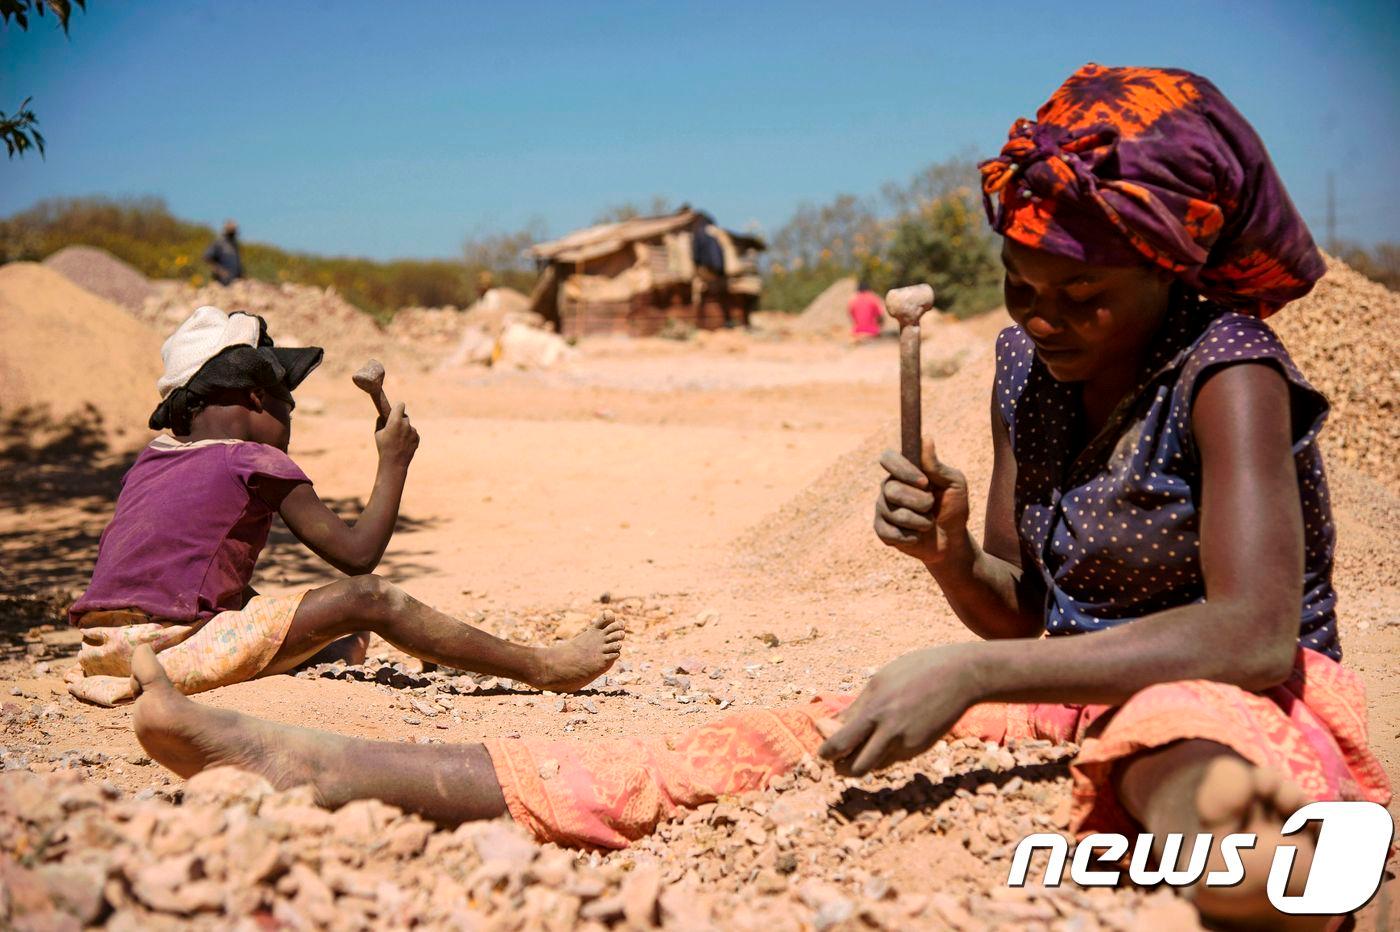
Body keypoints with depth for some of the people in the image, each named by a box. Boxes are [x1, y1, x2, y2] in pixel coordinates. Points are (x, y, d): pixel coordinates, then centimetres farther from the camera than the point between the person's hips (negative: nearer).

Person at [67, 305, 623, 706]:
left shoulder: (150, 459, 17)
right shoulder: (256, 462, -5)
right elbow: (357, 553, -5)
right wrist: (394, 461, 7)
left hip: (99, 651, 9)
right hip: (168, 650, -9)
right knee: (368, 598, -12)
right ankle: (546, 668, -9)